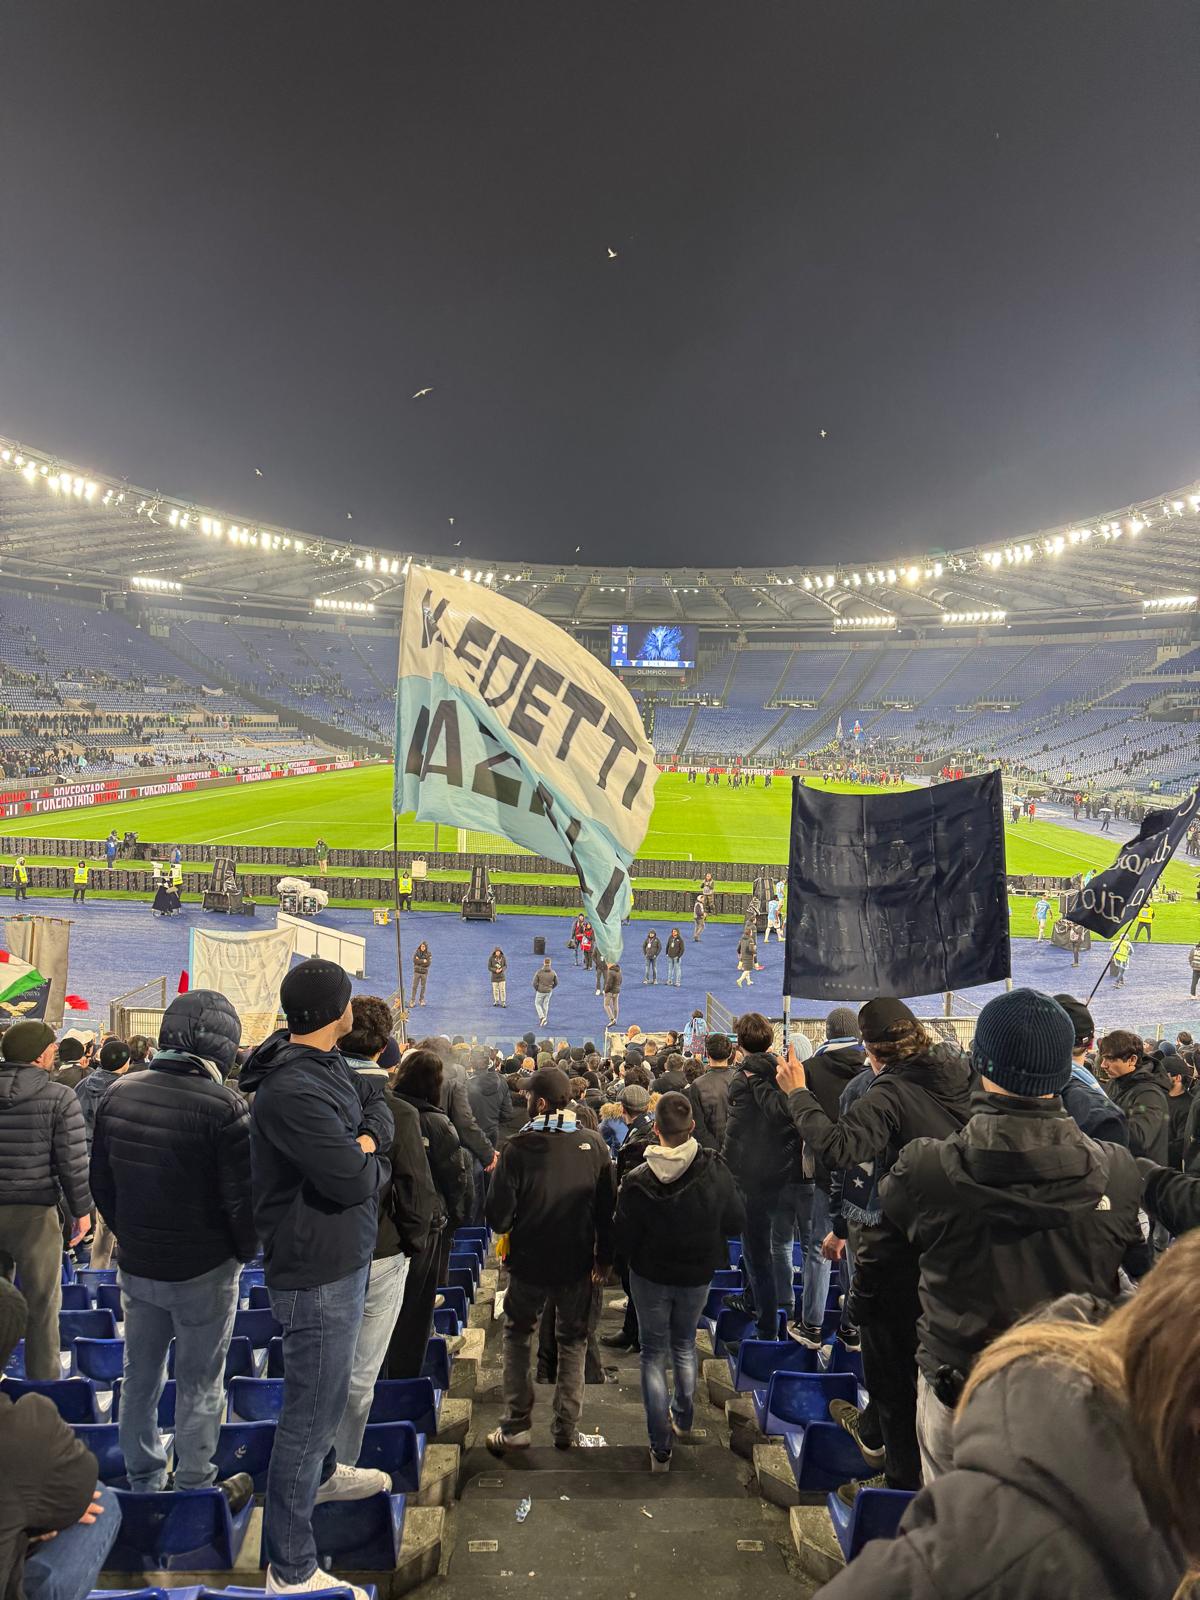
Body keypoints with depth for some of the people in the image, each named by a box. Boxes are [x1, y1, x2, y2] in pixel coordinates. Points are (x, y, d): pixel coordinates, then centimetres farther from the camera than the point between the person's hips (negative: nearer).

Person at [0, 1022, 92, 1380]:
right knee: (41, 1305, 8)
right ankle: (43, 1377, 16)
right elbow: (72, 1162, -13)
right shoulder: (59, 1098, -13)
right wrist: (81, 1209, -1)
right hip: (34, 1213, -4)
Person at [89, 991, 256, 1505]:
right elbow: (242, 1196, -18)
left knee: (140, 1379, 21)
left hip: (136, 1268, 6)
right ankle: (195, 1492, 24)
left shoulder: (118, 1092, -4)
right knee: (199, 1387, 11)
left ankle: (143, 1483, 37)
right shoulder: (223, 1104, -23)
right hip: (204, 1270, -5)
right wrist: (246, 1250, 0)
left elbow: (100, 1183, 7)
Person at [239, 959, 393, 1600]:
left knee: (324, 1387, 30)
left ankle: (321, 1472, 54)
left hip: (344, 1258, 10)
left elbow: (375, 1102, 8)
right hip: (318, 1274, -10)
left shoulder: (329, 1064, 0)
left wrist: (369, 1138, -13)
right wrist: (375, 1163, -8)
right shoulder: (292, 1091, -30)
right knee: (311, 1409, 4)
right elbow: (352, 1181, -30)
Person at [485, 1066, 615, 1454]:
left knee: (517, 1335, 20)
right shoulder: (594, 1145, -9)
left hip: (529, 1261, -2)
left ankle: (516, 1426, 20)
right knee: (573, 1341, 19)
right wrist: (604, 1256, 10)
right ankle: (566, 1428, 23)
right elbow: (607, 1208, -2)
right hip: (578, 1262, 2)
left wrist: (507, 1225, 7)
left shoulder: (518, 1148, -19)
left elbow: (498, 1216, -16)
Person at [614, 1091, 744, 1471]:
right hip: (697, 1276, 2)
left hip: (651, 1276, -2)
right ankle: (682, 1419, 44)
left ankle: (661, 1449, 20)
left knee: (654, 1353, 16)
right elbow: (735, 1222, -10)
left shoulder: (638, 1181, -27)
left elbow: (623, 1240, -16)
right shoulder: (714, 1169, -23)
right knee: (685, 1344, 27)